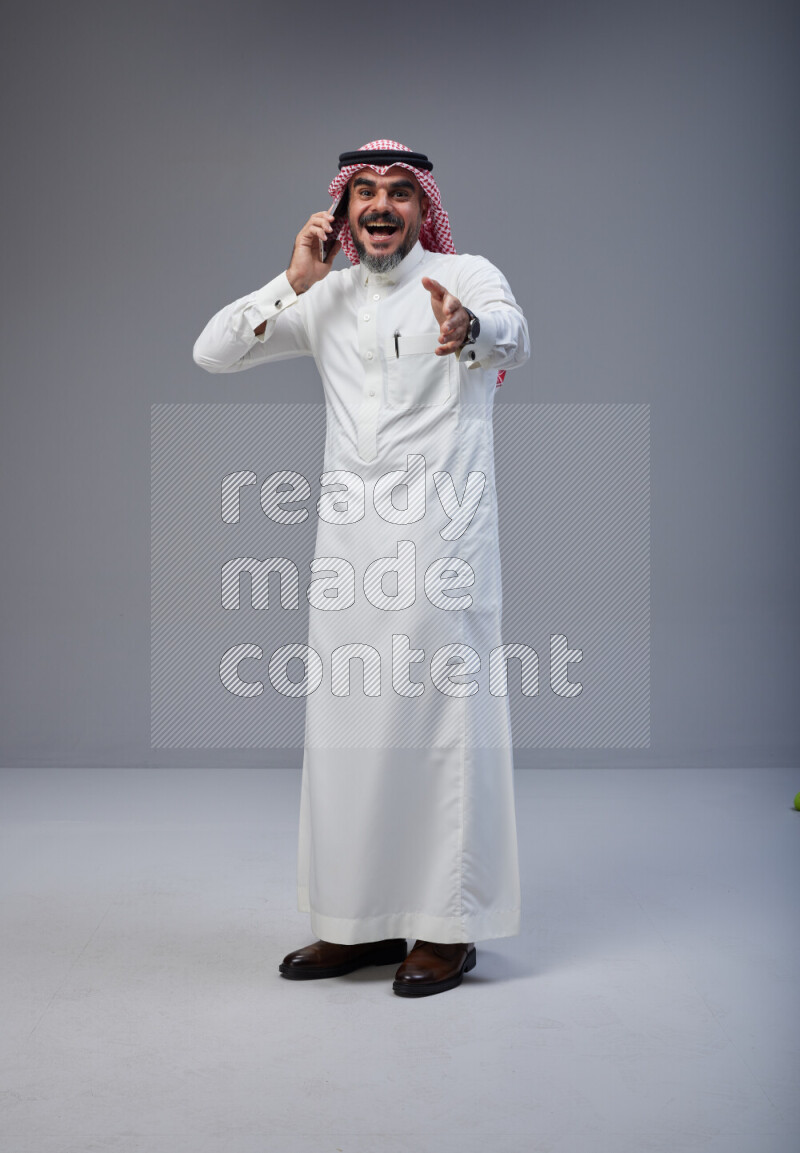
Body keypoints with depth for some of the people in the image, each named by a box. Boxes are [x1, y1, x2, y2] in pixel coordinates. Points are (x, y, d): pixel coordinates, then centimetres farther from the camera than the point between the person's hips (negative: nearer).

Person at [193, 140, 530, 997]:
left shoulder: (468, 277, -1)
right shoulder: (325, 299, 13)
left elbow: (512, 334, -24)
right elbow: (212, 353, 10)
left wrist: (470, 330, -47)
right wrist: (293, 283, -1)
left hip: (442, 535, -5)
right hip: (349, 538, 5)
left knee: (446, 717, -4)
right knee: (348, 725, 8)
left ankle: (450, 925, 7)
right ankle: (362, 920, 20)